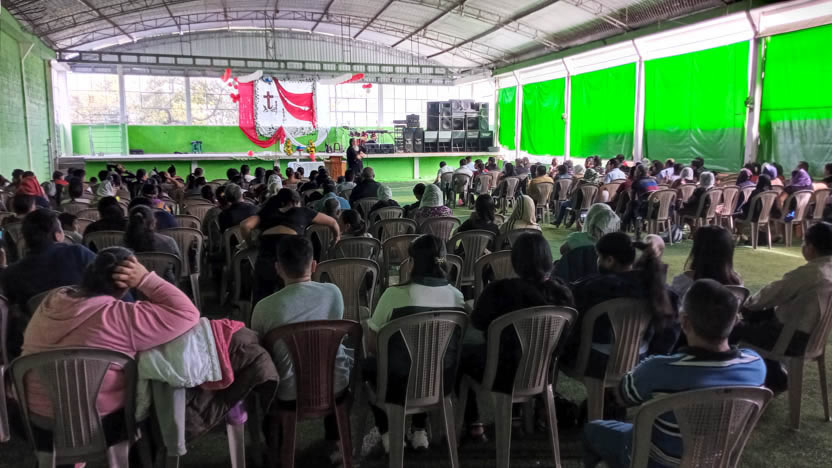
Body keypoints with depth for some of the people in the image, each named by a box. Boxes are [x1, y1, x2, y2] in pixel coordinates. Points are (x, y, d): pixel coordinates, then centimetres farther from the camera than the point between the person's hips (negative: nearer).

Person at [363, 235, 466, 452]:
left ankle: (387, 432, 28)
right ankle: (420, 430, 32)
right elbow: (453, 347, 7)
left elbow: (373, 346, -7)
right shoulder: (457, 296, -7)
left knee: (367, 365, 27)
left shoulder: (394, 294, -19)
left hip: (400, 386, -3)